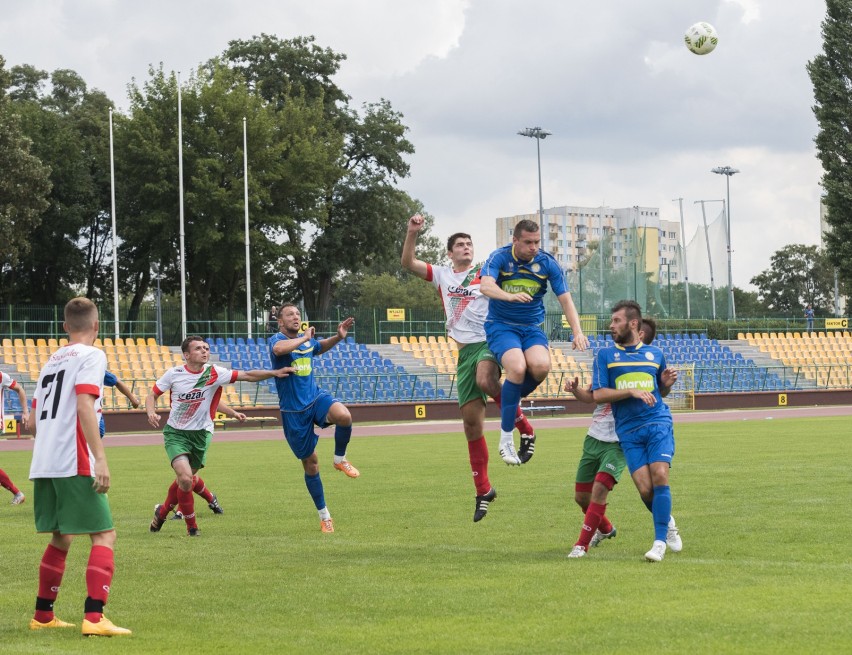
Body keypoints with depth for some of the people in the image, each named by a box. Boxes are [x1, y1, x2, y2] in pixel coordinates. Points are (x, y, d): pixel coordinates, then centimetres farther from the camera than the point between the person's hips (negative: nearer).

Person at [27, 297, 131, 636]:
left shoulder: (52, 360, 20)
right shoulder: (91, 356, -3)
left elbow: (34, 420, 21)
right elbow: (84, 406, -17)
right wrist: (100, 458, -22)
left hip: (43, 465, 8)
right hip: (74, 464, -8)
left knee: (61, 537, 20)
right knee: (104, 535, -5)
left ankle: (43, 615, 26)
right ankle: (94, 618, -16)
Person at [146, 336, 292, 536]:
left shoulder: (214, 374, -9)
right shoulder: (174, 374, -8)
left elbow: (247, 375, -15)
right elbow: (152, 394, 3)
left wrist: (274, 373, -28)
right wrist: (151, 413, -18)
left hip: (200, 433, 2)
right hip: (175, 432, -2)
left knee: (186, 478, 10)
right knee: (185, 478, -20)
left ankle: (162, 512, 40)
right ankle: (191, 525, 1)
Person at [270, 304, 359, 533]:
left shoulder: (307, 340, 7)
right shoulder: (277, 339, -12)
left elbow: (320, 347, 33)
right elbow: (279, 349, -40)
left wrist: (338, 337, 14)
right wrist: (305, 337, -27)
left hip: (316, 398, 4)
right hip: (293, 410, -4)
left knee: (344, 416, -31)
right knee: (310, 463, 4)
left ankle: (340, 459, -2)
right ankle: (323, 514, 21)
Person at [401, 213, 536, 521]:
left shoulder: (484, 273, 7)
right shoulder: (442, 275, 14)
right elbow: (408, 262, 8)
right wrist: (412, 232, -5)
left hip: (489, 341, -4)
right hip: (465, 350, 4)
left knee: (485, 380, -39)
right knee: (471, 422, 2)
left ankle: (524, 427, -17)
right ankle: (483, 491, 11)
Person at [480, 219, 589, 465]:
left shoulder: (547, 263, -3)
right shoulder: (499, 258, -11)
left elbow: (565, 299, -3)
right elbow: (486, 286, -29)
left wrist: (577, 332, -18)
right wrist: (510, 296, -50)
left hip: (532, 327, 3)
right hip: (501, 325, -3)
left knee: (541, 365, -30)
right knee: (517, 367, -31)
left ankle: (512, 401, 3)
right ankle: (505, 439, -21)